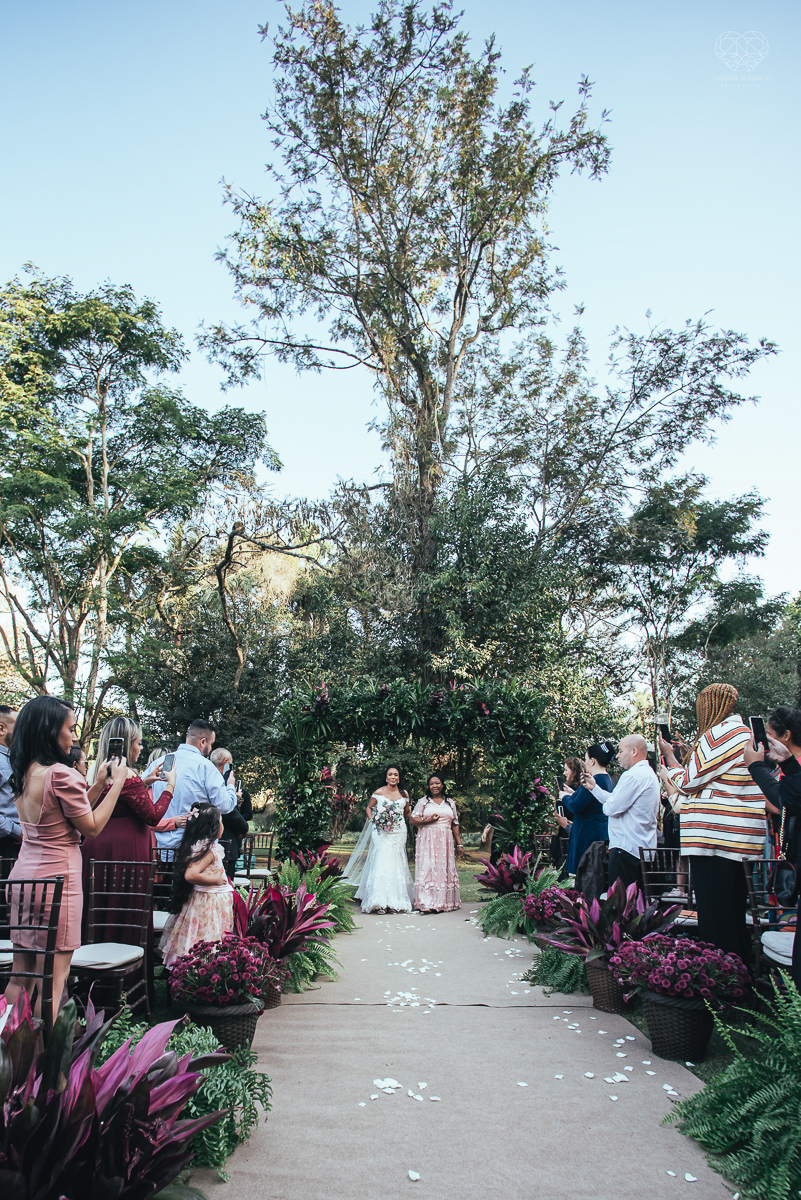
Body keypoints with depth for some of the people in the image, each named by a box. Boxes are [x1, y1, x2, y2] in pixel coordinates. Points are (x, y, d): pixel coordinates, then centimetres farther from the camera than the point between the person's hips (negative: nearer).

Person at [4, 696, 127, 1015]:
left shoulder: (24, 773, 7)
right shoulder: (61, 774, -19)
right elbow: (92, 827, -10)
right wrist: (117, 783, -5)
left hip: (22, 876, 9)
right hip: (56, 878, -9)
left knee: (19, 977, 16)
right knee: (53, 979, 1)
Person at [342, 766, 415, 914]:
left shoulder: (404, 794, 7)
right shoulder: (378, 792, 0)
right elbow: (369, 808, 12)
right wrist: (373, 821, -2)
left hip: (399, 833, 2)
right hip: (381, 833, -2)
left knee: (396, 863, 3)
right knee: (382, 862, -11)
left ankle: (396, 901, 9)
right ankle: (380, 902, -8)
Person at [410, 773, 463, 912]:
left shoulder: (450, 803, 15)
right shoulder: (423, 801, 7)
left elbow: (455, 825, 16)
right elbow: (412, 820, 1)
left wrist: (459, 844, 11)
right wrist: (428, 820, -12)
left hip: (445, 841, 3)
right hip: (427, 840, -3)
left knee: (445, 869, 1)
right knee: (427, 868, -9)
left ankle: (444, 902, 8)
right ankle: (427, 903, -9)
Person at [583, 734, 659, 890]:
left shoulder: (633, 775, -17)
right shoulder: (648, 774, 18)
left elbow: (612, 808, -18)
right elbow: (618, 801, 19)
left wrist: (604, 805, 4)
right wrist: (594, 788, 20)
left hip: (627, 848, -10)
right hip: (643, 847, 10)